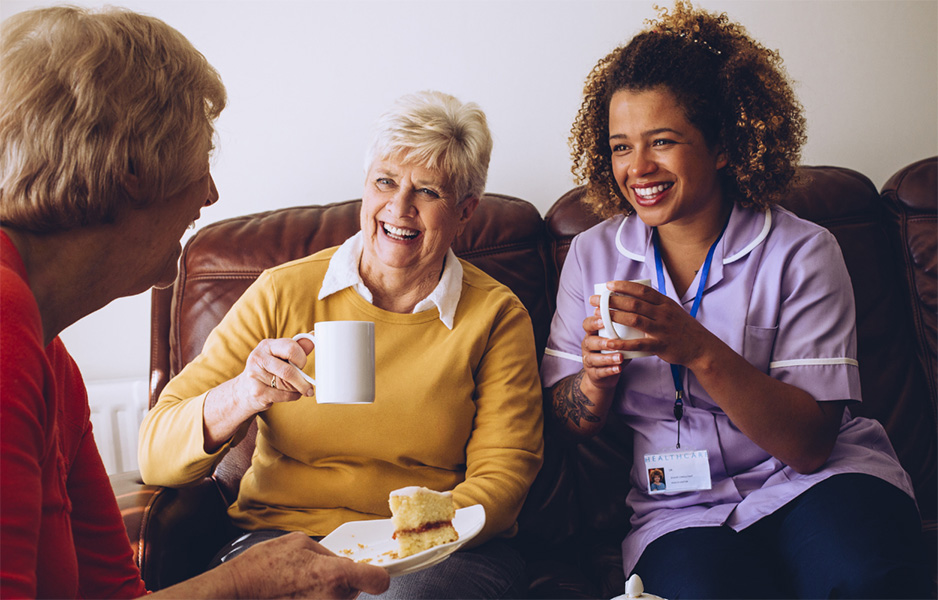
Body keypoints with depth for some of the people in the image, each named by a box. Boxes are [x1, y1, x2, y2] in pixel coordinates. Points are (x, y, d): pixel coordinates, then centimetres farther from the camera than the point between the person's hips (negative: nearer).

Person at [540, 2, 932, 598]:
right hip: (684, 510, 1)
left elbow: (811, 445, -12)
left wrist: (699, 350, -26)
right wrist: (596, 375, -13)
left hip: (816, 483, -1)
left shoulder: (801, 253, -6)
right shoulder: (593, 255, 4)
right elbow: (571, 419, 10)